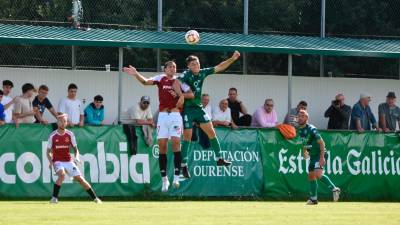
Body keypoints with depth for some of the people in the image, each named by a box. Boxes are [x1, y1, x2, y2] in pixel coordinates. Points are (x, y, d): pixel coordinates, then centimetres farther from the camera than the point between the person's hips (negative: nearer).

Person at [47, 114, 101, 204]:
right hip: (58, 162, -2)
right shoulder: (53, 136, -4)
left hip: (69, 161, 2)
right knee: (62, 174, -32)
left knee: (80, 179, -1)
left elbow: (75, 149, 8)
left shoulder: (70, 134, 0)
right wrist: (51, 162, -13)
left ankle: (95, 198, 8)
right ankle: (54, 198, -26)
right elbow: (48, 152, 4)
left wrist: (77, 157, -12)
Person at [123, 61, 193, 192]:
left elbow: (191, 94, 6)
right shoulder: (160, 79, 7)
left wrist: (180, 95, -10)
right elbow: (145, 82, -7)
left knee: (176, 142, -15)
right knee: (162, 144, -2)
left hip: (175, 115, -1)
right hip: (162, 116, 1)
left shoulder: (179, 81, 7)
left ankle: (176, 176, -13)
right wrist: (136, 74, -23)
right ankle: (164, 179, 6)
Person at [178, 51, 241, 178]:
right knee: (187, 137, -4)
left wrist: (232, 59, 8)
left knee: (211, 132, 4)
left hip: (198, 108, 6)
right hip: (187, 109, -6)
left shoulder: (202, 73, 3)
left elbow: (219, 68, 11)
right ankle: (184, 166, 2)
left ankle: (219, 159, 14)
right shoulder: (186, 74, -14)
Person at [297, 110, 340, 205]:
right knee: (311, 176, 10)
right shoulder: (299, 130, 5)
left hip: (320, 154, -9)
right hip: (312, 156, 9)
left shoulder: (311, 129, -19)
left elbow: (321, 143, -21)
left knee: (318, 174, -24)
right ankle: (313, 198, 20)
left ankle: (334, 189, -14)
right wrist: (304, 150, 12)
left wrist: (322, 157, -26)